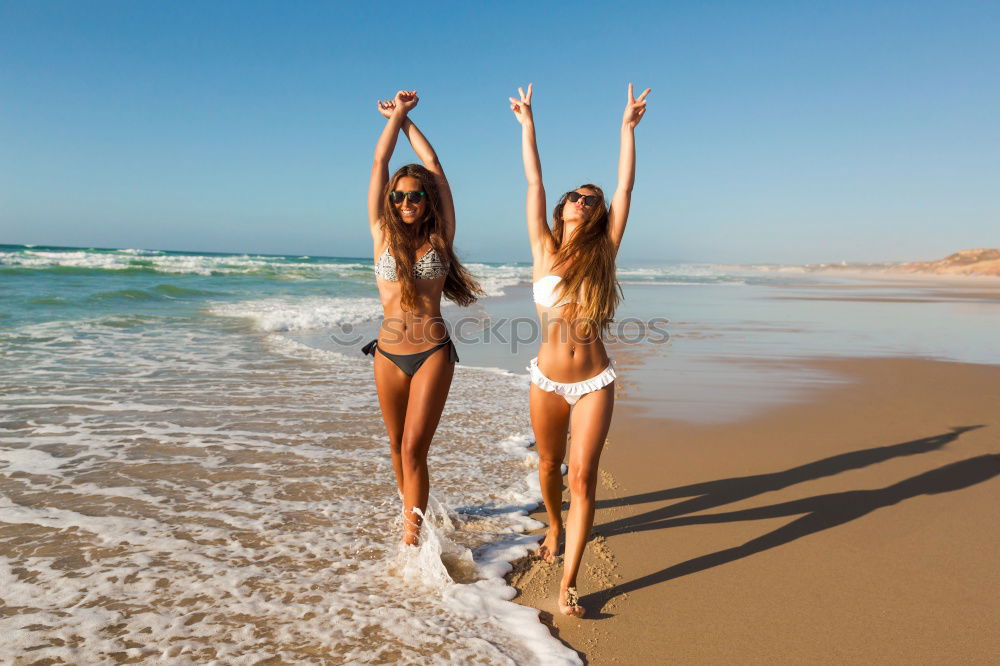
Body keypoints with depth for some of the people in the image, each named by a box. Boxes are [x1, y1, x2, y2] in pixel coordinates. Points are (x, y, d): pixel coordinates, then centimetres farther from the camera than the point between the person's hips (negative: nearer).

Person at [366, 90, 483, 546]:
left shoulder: (439, 237, 2)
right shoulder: (383, 234, 5)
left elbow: (432, 163, 6)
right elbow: (380, 163, 5)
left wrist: (406, 118, 17)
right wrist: (396, 114, 13)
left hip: (432, 353, -2)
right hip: (389, 353, 3)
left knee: (414, 448, -8)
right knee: (397, 445, 15)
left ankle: (411, 535, -2)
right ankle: (410, 508, 38)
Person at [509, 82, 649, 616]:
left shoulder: (603, 252, 0)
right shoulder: (545, 249, 0)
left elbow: (625, 188, 0)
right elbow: (533, 181, 2)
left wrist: (628, 129, 3)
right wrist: (526, 123, 6)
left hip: (594, 383, -1)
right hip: (547, 381, 1)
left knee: (582, 476, -8)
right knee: (549, 466, 17)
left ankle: (568, 583, -1)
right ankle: (554, 529, 46)